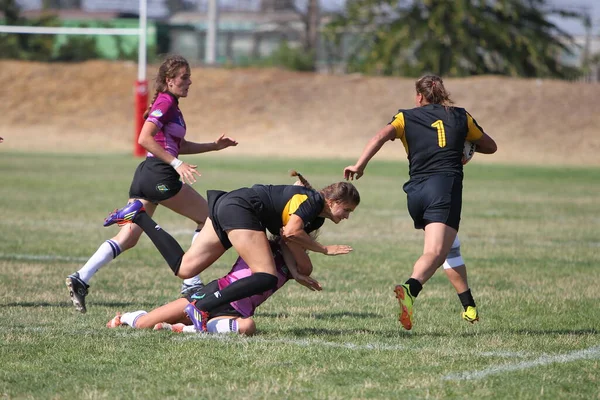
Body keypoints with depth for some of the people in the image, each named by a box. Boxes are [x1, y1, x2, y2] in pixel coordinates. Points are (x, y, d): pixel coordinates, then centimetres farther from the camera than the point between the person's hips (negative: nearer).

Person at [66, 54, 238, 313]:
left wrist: (213, 146, 24)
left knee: (127, 238, 3)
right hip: (160, 174, -9)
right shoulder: (165, 103, -8)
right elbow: (144, 139, -20)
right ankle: (191, 282, 7)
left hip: (144, 175, 9)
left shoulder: (171, 105, 22)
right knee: (208, 217, 7)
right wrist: (176, 163, -22)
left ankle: (80, 278, -10)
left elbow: (179, 146, 31)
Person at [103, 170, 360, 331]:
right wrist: (324, 250, -16)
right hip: (238, 207, -10)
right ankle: (203, 308, -29)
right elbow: (291, 231, -26)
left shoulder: (317, 218, 18)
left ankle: (138, 215, 9)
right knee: (267, 279, -18)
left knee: (183, 268, 6)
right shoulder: (312, 200, -10)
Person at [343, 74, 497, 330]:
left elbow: (381, 136, -4)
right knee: (435, 253, -19)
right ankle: (410, 288, -47)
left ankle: (469, 305, 25)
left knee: (449, 250, 23)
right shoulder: (460, 117, 17)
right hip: (446, 186, -3)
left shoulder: (406, 118, 15)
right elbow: (490, 146, 30)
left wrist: (360, 165, -8)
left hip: (415, 192, 3)